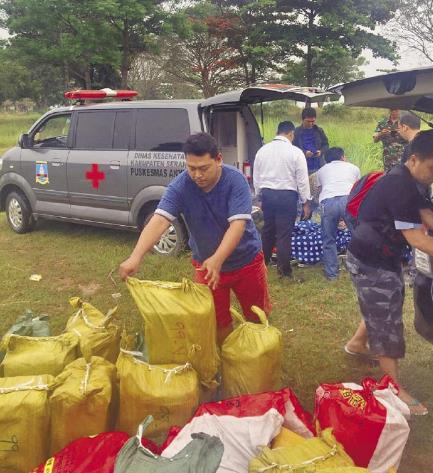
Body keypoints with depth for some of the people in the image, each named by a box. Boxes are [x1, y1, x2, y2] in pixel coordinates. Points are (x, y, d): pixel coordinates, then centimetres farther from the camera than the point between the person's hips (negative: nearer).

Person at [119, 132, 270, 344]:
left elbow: (238, 224, -33)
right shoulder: (180, 186, -19)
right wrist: (135, 257, -46)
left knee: (257, 317, 16)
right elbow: (159, 220, -30)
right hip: (206, 263, 1)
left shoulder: (235, 180, -23)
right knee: (218, 323, 13)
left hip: (246, 260, -1)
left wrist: (217, 259, -48)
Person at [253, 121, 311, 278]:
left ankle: (262, 261, 33)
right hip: (287, 195, -4)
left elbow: (256, 177, 11)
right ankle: (283, 269, 5)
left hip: (267, 194, 5)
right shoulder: (295, 152, -9)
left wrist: (260, 194, 22)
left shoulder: (262, 150, 4)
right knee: (284, 233, 0)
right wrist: (305, 202, 1)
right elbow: (302, 180, -7)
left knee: (267, 229, 20)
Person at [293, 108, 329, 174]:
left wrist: (321, 151, -7)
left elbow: (326, 144, 14)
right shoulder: (297, 132, -2)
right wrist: (304, 153, -20)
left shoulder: (319, 131, 8)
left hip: (318, 167, 3)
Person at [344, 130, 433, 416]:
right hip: (372, 263, -10)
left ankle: (357, 344, 50)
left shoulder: (409, 182, 5)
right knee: (387, 323, 0)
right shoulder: (399, 186, -27)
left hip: (384, 258, 10)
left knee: (382, 308, 26)